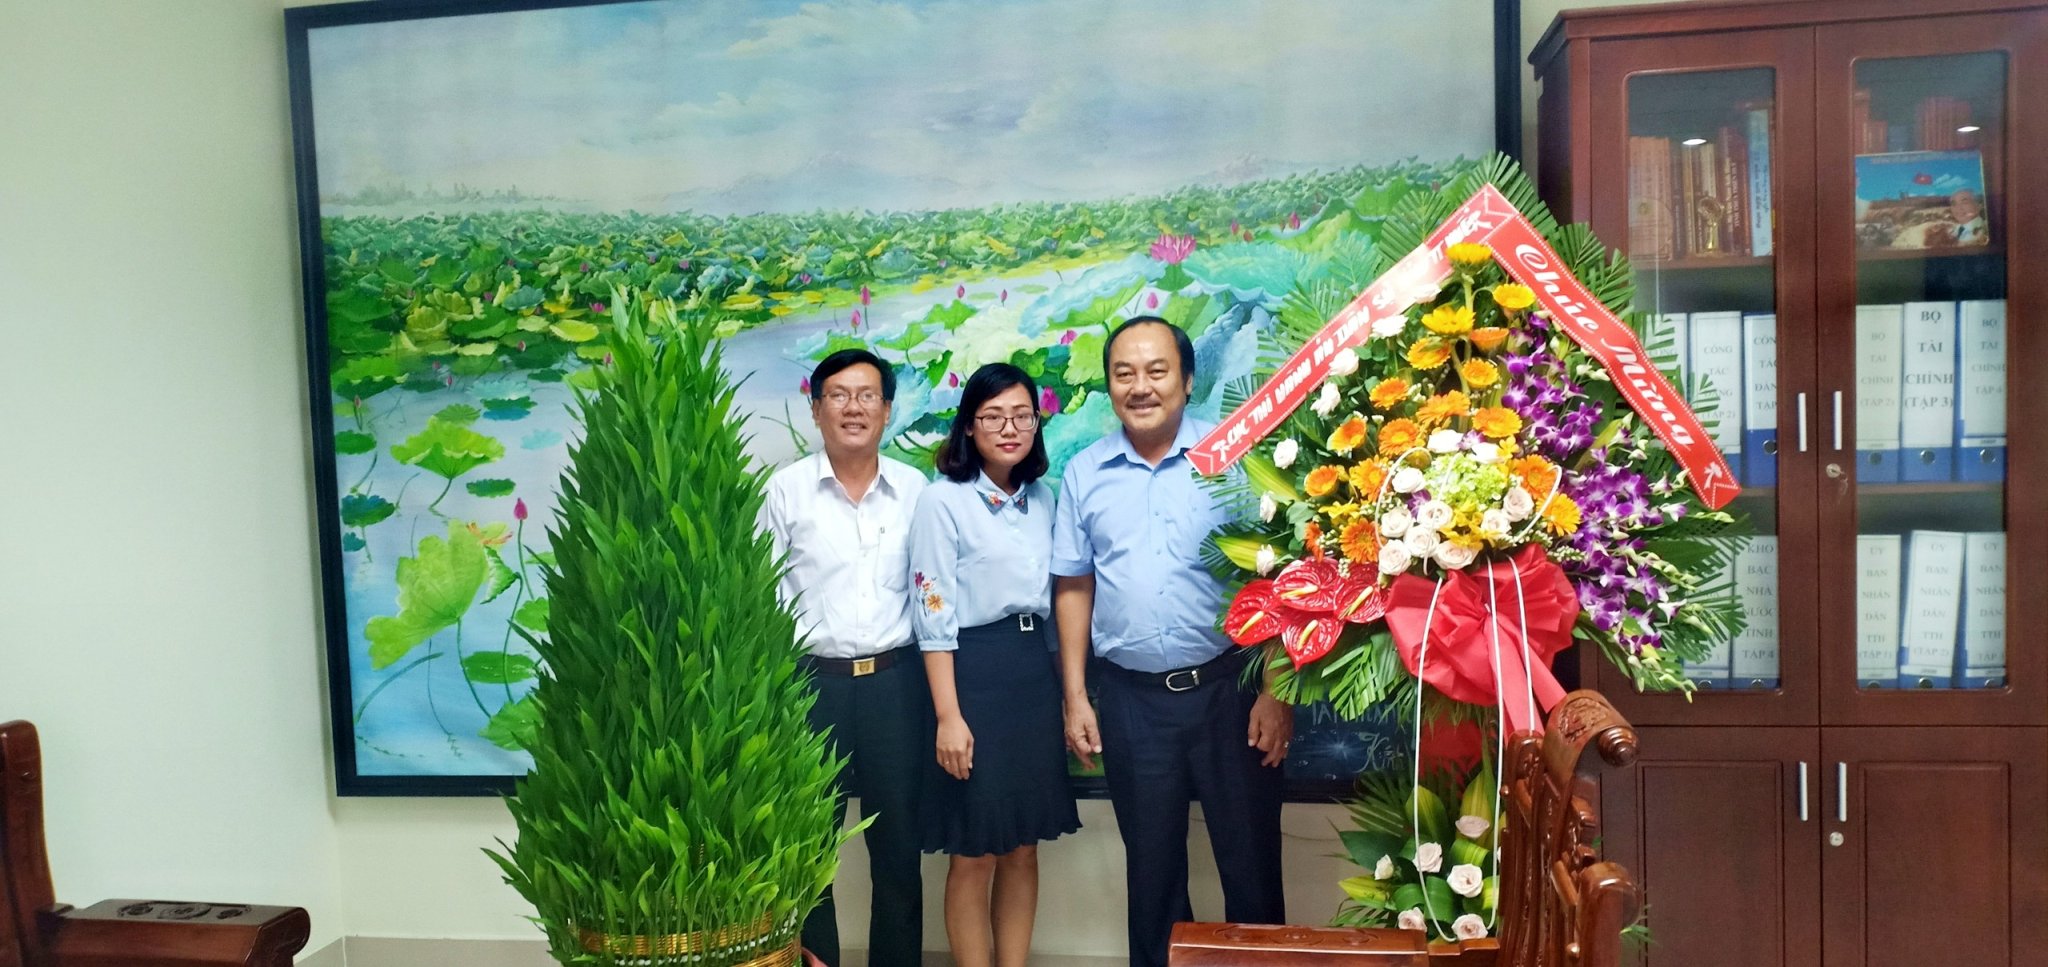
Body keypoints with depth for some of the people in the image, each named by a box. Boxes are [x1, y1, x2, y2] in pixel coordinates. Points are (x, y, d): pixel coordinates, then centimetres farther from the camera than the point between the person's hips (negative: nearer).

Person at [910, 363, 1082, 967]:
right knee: (975, 854, 3)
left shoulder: (1043, 499, 10)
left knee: (1024, 846, 12)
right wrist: (949, 716, -17)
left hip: (1037, 672, 6)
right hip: (973, 673, -6)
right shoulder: (943, 499, -9)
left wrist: (1066, 689, 11)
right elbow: (933, 615, -12)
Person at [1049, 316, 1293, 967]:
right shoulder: (1084, 474, 4)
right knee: (1151, 862, 15)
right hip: (1130, 697, 2)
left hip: (1227, 687, -2)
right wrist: (1075, 698, 4)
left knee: (1250, 856, 8)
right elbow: (1073, 589, 7)